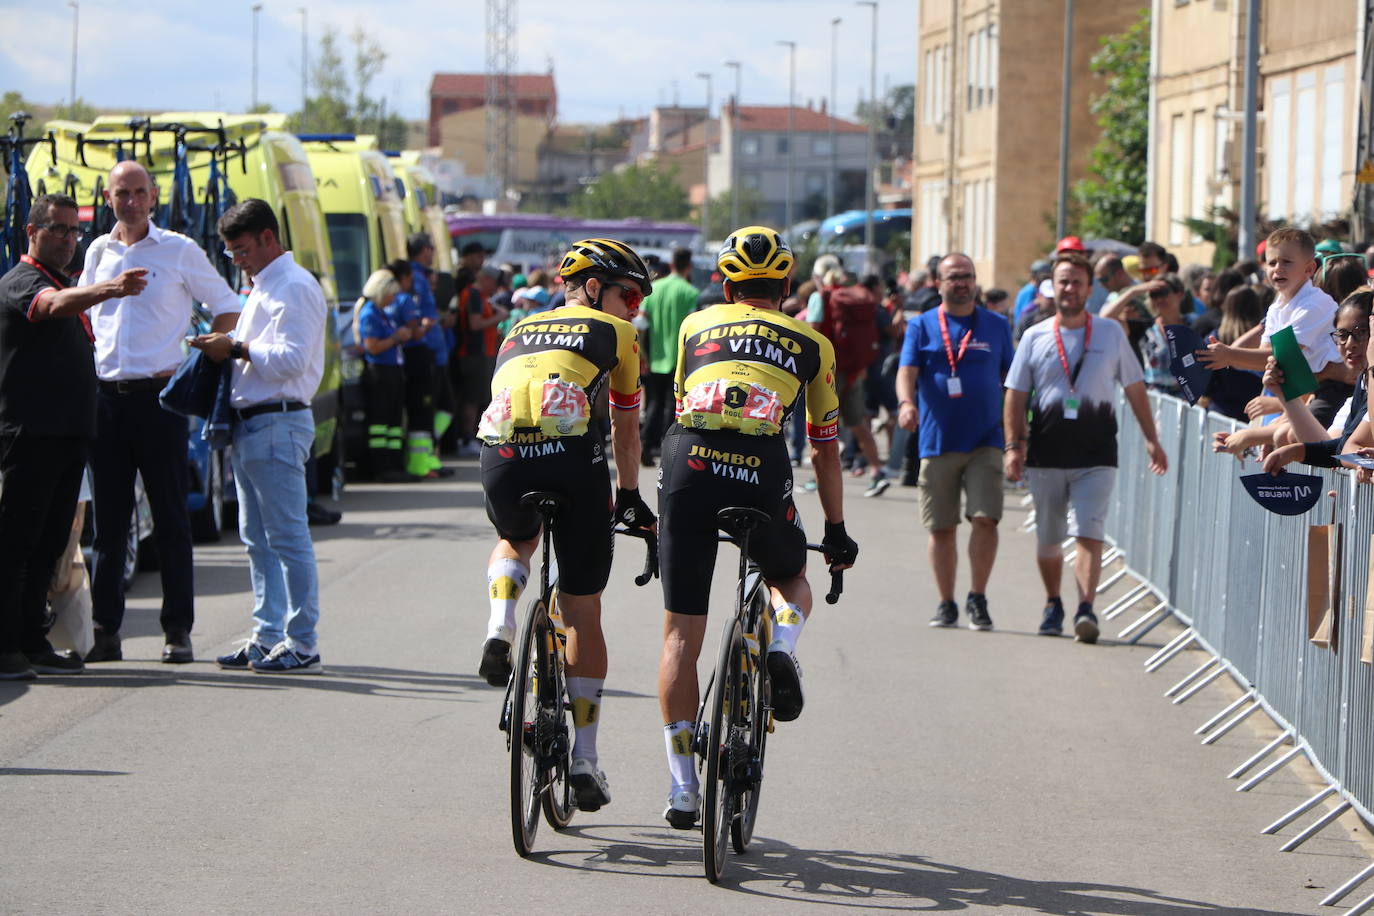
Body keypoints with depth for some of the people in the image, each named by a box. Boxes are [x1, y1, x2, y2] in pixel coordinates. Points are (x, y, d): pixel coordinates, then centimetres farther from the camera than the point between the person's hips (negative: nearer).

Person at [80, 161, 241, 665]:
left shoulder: (179, 251, 1)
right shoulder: (97, 253, 13)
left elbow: (228, 310, 6)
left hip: (159, 396, -4)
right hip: (106, 395, 4)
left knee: (170, 518, -1)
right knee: (108, 518, 5)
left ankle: (178, 631, 2)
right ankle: (105, 631, 7)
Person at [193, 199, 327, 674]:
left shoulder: (294, 288, -11)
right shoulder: (262, 288, 21)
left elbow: (290, 359, -20)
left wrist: (235, 348, -15)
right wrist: (226, 348, 10)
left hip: (277, 425, -11)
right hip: (250, 426, 11)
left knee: (288, 537, -8)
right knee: (257, 540, 12)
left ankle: (302, 645, -6)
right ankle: (267, 638, 17)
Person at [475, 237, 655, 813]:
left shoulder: (518, 332, 30)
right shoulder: (615, 334, 20)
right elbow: (626, 427, 28)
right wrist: (629, 498, 42)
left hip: (501, 459, 3)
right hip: (572, 459, -3)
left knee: (514, 540, 39)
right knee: (583, 612, 10)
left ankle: (500, 632, 10)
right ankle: (584, 759, 12)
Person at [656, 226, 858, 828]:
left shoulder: (696, 326, 24)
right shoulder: (811, 344, 22)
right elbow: (825, 450, 26)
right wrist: (836, 532, 37)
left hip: (687, 465, 1)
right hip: (760, 475, -1)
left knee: (681, 634, 8)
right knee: (790, 577, 30)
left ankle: (682, 784, 5)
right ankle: (783, 647, -3)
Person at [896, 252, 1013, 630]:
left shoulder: (996, 326, 10)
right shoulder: (922, 326, 6)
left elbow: (1012, 380, 15)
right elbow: (907, 371, -6)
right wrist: (907, 402, -27)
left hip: (985, 441, 0)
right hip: (937, 441, 0)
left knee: (985, 518, -13)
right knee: (941, 527, 4)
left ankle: (977, 598, -1)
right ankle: (946, 603, 16)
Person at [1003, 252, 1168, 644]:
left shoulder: (1111, 333, 8)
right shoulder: (1035, 338, 7)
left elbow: (1134, 389, 13)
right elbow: (1015, 397, 7)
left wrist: (1151, 439, 9)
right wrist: (1014, 445, -3)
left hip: (1096, 454, -2)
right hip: (1046, 454, 2)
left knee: (1089, 534, -15)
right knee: (1047, 538, 11)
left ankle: (1086, 608, -23)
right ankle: (1053, 605, 28)